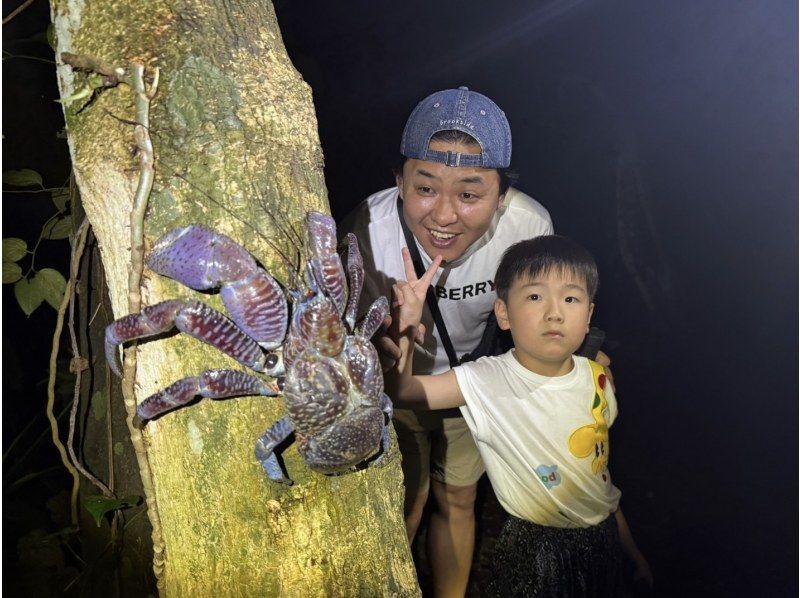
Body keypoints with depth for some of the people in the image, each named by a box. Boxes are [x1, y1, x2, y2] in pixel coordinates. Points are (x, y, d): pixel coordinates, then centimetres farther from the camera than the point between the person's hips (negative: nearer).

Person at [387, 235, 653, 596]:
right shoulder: (488, 382, -21)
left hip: (603, 538, 4)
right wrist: (403, 332, -47)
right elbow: (398, 390, -30)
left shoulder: (597, 378, -7)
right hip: (535, 548, -4)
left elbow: (600, 468, 4)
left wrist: (630, 547, 12)